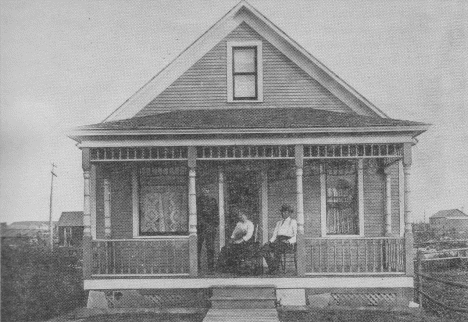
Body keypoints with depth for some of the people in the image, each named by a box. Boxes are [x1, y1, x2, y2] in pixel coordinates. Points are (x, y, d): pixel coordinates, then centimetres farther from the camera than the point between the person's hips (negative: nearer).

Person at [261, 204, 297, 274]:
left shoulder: (293, 222, 12)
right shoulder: (279, 222, 29)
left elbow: (296, 236, 1)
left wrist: (288, 241, -16)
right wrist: (270, 241, 2)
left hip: (287, 241, -5)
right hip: (277, 240, 5)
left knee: (278, 248, -39)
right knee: (264, 248, -25)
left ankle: (275, 268, -29)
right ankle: (271, 267, -25)